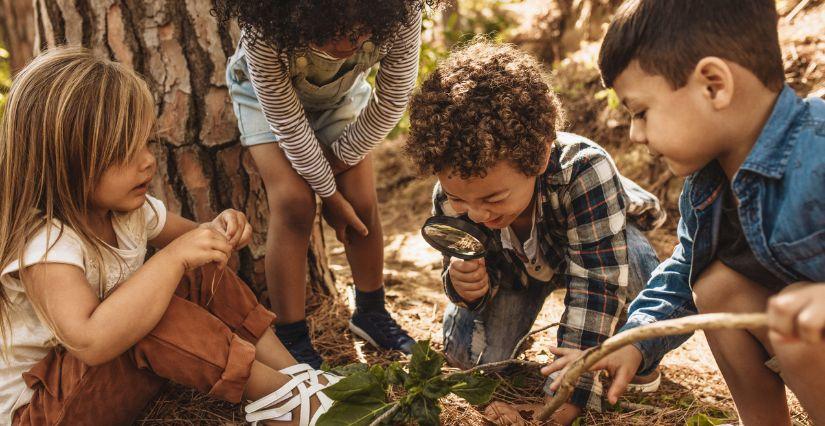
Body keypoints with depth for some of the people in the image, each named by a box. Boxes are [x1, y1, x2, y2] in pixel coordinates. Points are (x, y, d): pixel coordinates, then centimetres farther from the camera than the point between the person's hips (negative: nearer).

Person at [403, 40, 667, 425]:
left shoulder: (584, 170, -45)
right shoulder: (451, 196, -31)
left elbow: (597, 287, -44)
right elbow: (485, 275, -15)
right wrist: (466, 285, -41)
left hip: (600, 242, -3)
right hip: (516, 265, 3)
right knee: (467, 353, -13)